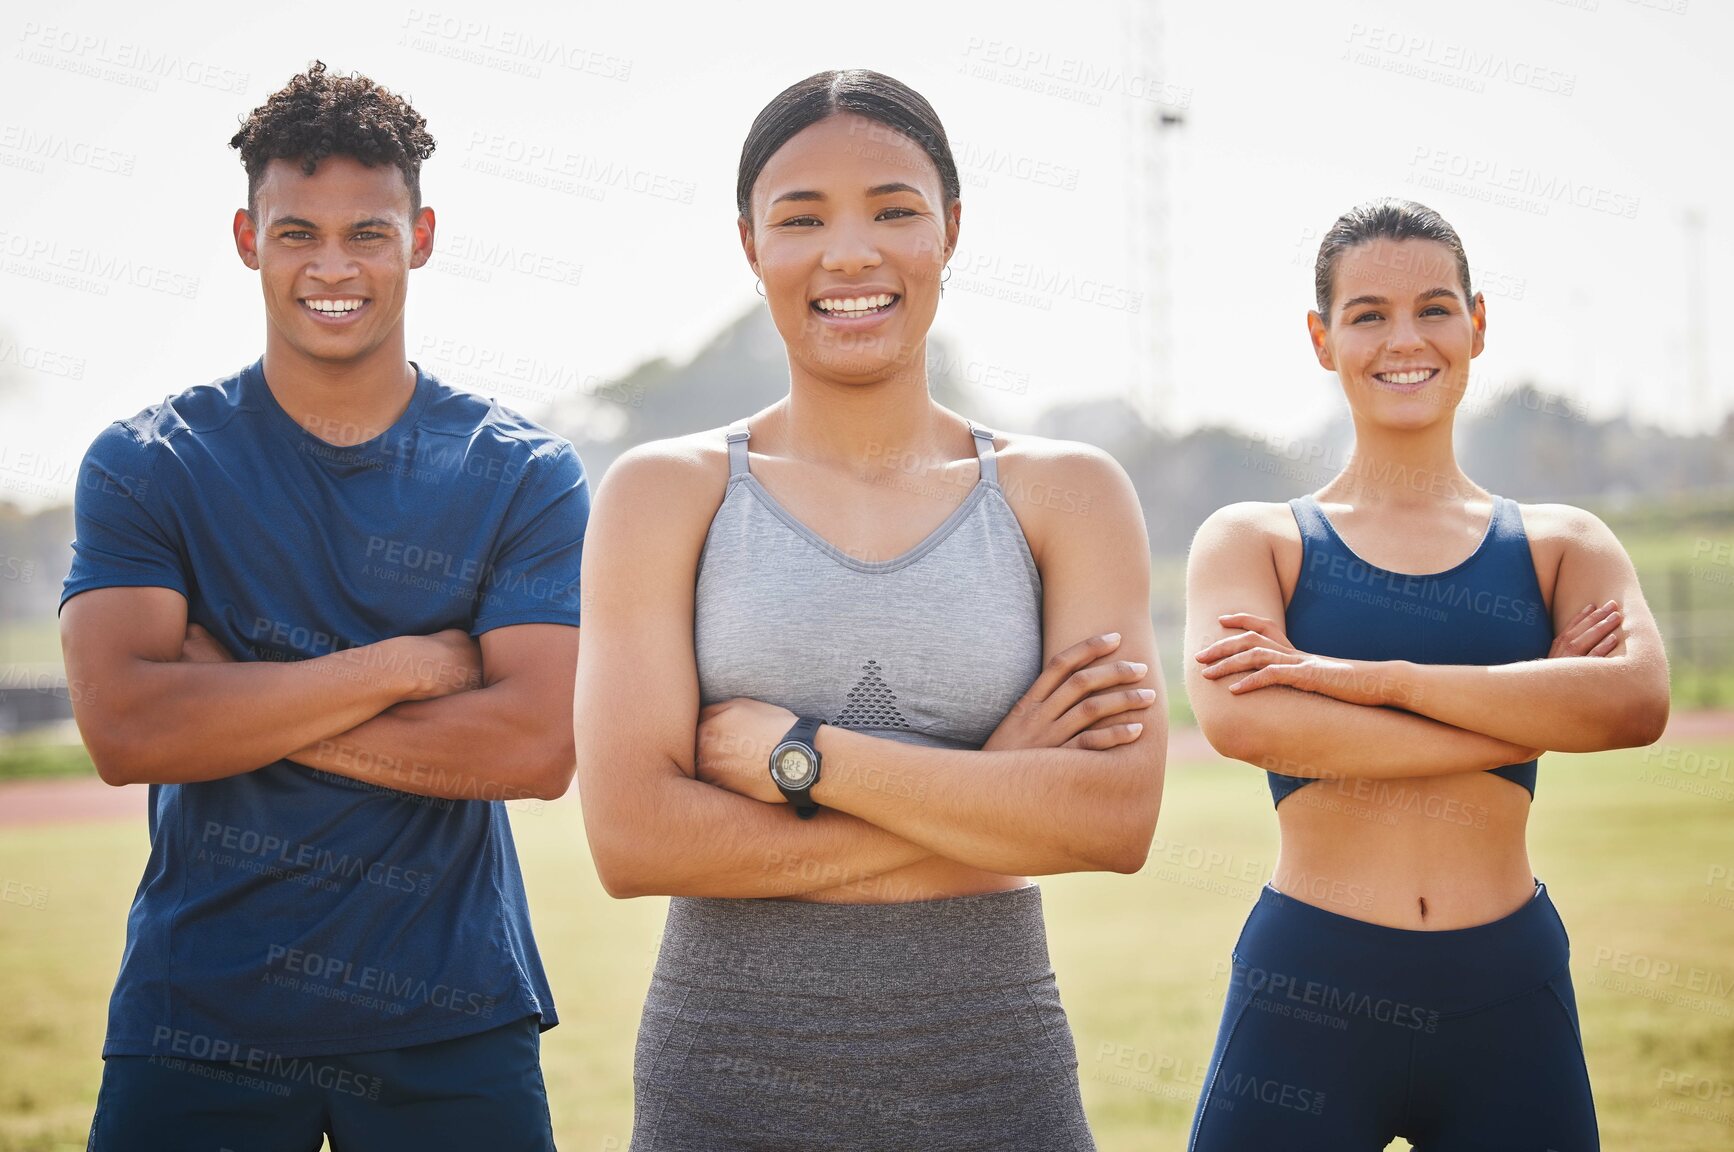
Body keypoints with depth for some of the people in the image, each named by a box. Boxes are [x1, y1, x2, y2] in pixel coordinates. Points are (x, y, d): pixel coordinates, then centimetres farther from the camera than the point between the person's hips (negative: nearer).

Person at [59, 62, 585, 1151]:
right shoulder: (144, 466, 0)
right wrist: (409, 664, -15)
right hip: (196, 1016, 0)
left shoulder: (526, 476, 0)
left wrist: (237, 698, -13)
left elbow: (540, 745, -12)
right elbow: (123, 728, -13)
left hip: (453, 1020, 0)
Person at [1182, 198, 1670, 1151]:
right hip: (1305, 994, -1)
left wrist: (1368, 678, -17)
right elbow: (1239, 719, -17)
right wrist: (1532, 718, -14)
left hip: (1507, 1000, 2)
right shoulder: (1252, 540, 3)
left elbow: (1635, 703, -12)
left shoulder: (1563, 545, 8)